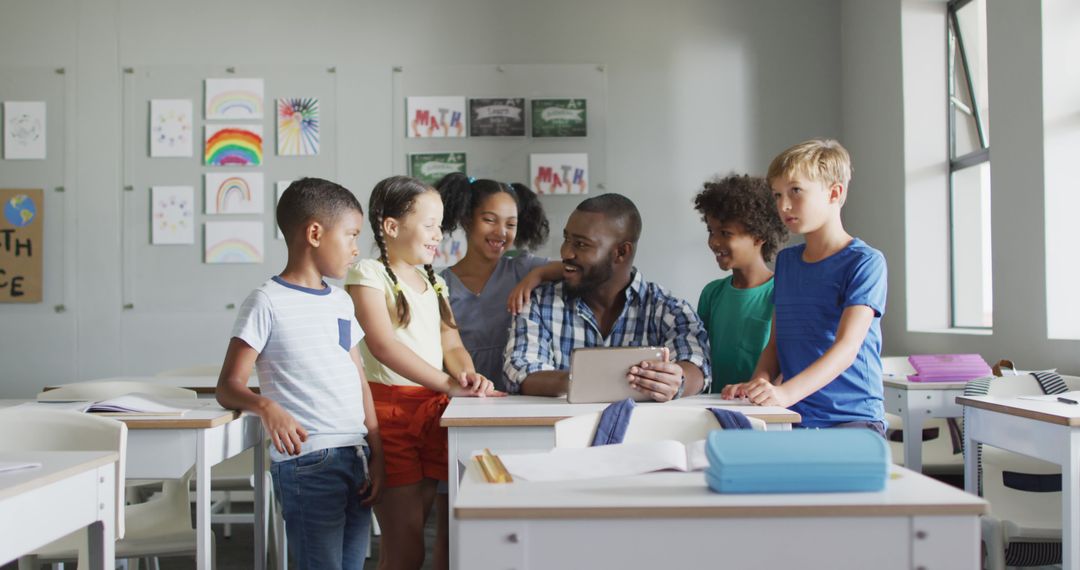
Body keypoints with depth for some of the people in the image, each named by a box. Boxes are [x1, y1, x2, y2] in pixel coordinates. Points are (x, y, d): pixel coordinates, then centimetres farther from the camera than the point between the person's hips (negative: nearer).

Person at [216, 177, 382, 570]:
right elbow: (228, 388, -7)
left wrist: (376, 454, 9)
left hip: (356, 459, 7)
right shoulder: (268, 302, -5)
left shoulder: (341, 302, 15)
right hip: (306, 461, -7)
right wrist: (266, 407, -28)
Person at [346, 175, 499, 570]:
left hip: (435, 410, 7)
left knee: (449, 536, 9)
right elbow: (383, 344, -17)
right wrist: (448, 383, -24)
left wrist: (468, 376, -13)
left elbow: (451, 345, 11)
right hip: (389, 408, -6)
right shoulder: (368, 274, -4)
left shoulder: (434, 282, 18)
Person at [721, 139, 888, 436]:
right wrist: (758, 384, -4)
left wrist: (786, 392, -30)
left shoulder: (865, 261, -5)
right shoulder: (785, 261, 17)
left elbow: (847, 347, -16)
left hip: (852, 416, -5)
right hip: (793, 417, 6)